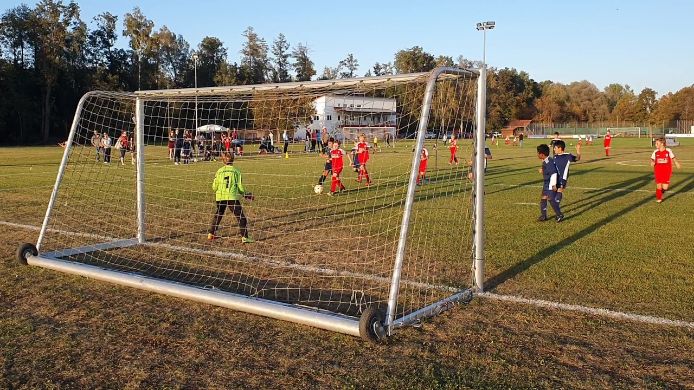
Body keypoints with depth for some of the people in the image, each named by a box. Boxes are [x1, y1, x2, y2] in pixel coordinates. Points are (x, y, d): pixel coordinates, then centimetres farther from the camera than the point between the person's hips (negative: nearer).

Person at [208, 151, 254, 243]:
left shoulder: (219, 171, 4)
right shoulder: (236, 171, -1)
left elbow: (214, 187, 5)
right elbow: (240, 187, -2)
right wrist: (246, 194, 15)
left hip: (220, 197, 3)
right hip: (232, 197, -3)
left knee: (218, 215, 21)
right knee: (241, 217, 1)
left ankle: (211, 234, 28)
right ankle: (244, 237, -5)